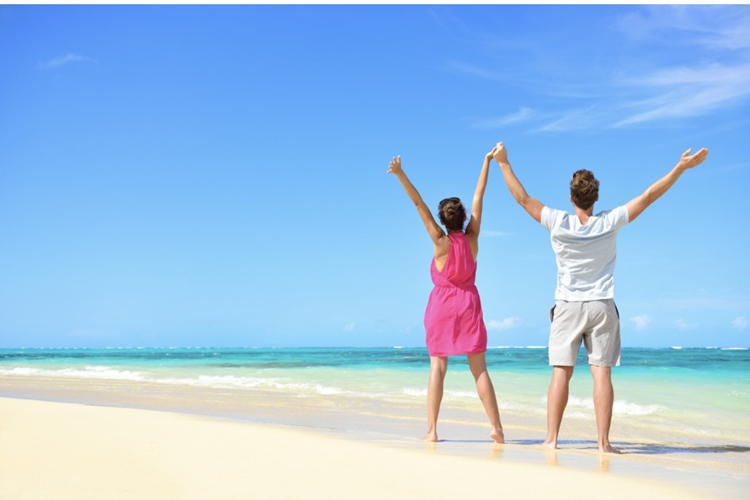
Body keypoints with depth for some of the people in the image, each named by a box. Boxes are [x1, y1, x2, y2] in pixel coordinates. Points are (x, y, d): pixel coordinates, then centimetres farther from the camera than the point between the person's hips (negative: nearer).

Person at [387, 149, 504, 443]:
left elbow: (419, 204, -15)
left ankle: (431, 429, -6)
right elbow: (479, 196, 1)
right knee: (479, 369, 5)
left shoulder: (441, 242, -11)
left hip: (442, 305, -2)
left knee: (437, 368, -2)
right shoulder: (472, 239, -5)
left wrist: (401, 175, -19)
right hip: (469, 304, 2)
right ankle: (497, 428, 4)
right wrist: (487, 162, 7)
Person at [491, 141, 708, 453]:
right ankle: (603, 441, -2)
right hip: (602, 307, 1)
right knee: (601, 373, -1)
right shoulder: (610, 223, -7)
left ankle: (552, 438, -1)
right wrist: (681, 167, 3)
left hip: (567, 307, 0)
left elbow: (523, 198, -3)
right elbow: (649, 196, -3)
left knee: (561, 372, 0)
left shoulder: (558, 223, -9)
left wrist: (503, 163, 5)